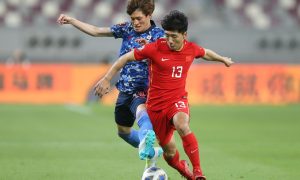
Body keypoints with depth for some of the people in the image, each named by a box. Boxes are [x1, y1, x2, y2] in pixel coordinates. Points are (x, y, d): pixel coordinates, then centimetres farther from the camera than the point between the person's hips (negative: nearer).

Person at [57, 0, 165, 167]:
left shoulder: (158, 34, -10)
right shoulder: (127, 29, 4)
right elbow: (96, 31, 8)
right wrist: (71, 20, 4)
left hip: (143, 89, -7)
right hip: (125, 90, 7)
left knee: (141, 112, -41)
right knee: (123, 131, 23)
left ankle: (146, 141, -71)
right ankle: (151, 151, 46)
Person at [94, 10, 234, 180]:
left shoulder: (191, 49, -3)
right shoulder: (155, 48, -14)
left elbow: (206, 53, 22)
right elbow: (126, 58, -6)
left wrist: (223, 59, 40)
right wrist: (106, 79, -8)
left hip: (178, 100, 0)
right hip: (156, 104, 0)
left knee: (182, 126, -35)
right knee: (169, 151, 7)